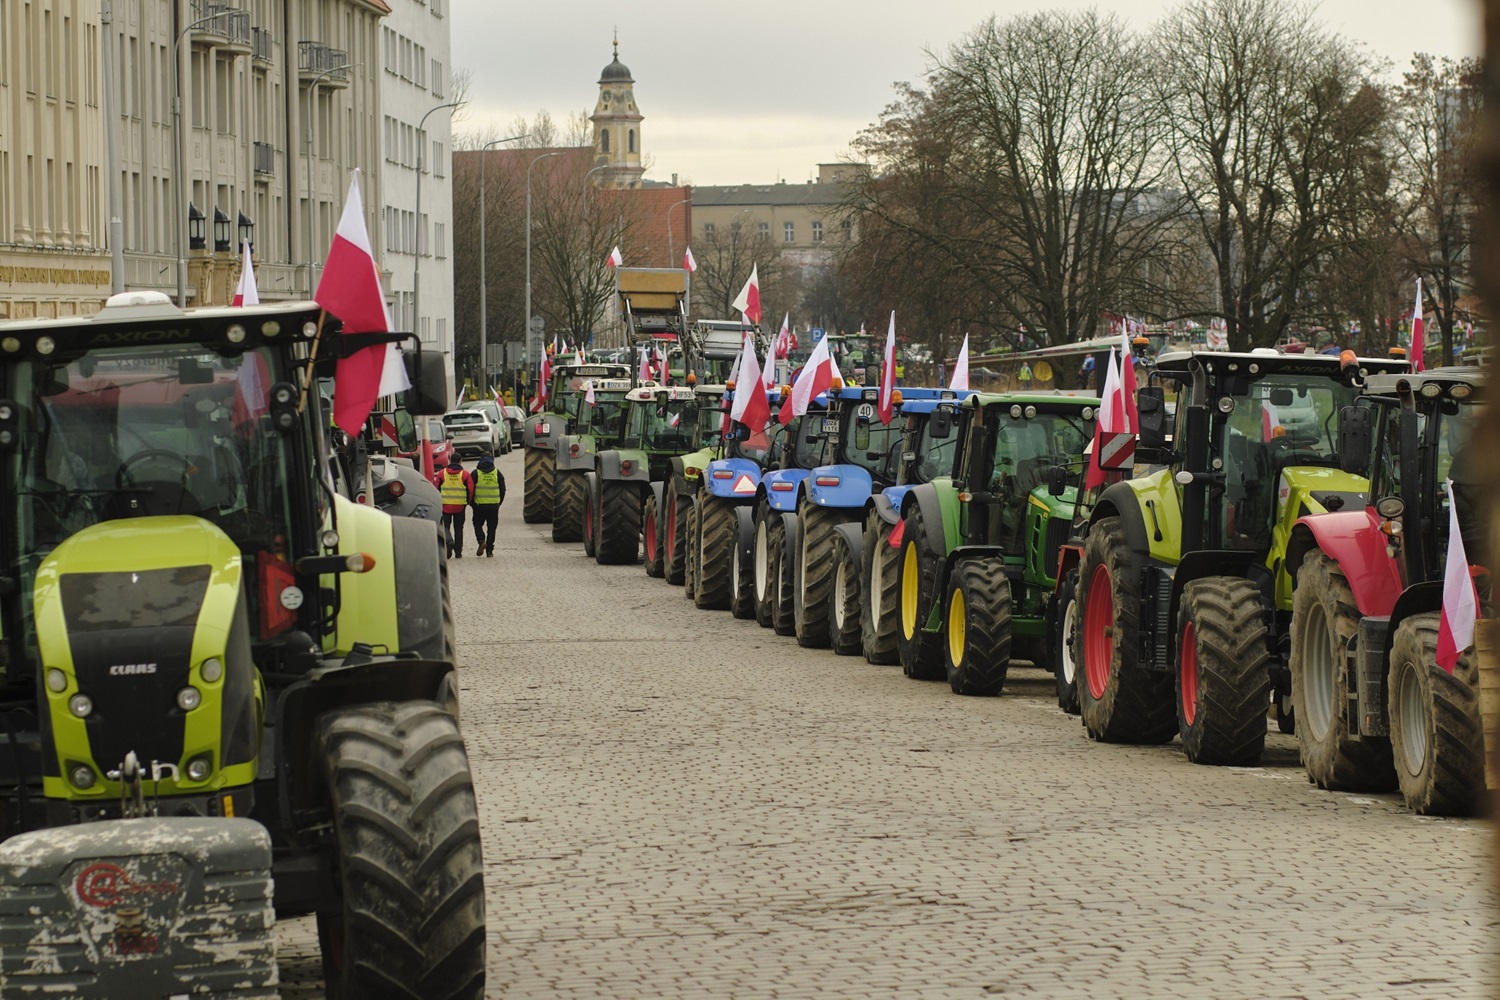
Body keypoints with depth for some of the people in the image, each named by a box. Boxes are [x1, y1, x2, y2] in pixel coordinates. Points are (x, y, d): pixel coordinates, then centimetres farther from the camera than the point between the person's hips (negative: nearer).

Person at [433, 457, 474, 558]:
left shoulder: (442, 473, -1)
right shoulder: (465, 475, -2)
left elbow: (436, 488, 2)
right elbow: (471, 490, -3)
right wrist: (468, 502, 14)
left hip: (445, 505, -1)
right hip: (460, 506, 1)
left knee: (445, 526, 8)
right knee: (458, 528, 11)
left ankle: (449, 541, -21)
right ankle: (458, 552, 11)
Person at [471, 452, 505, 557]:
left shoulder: (476, 473, -4)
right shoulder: (497, 473, 2)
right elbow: (502, 490, 6)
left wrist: (472, 503, 10)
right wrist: (499, 503, 18)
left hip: (479, 505, -1)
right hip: (494, 505, 1)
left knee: (478, 525, 14)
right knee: (492, 528, 9)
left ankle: (481, 541, -11)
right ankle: (489, 551, 6)